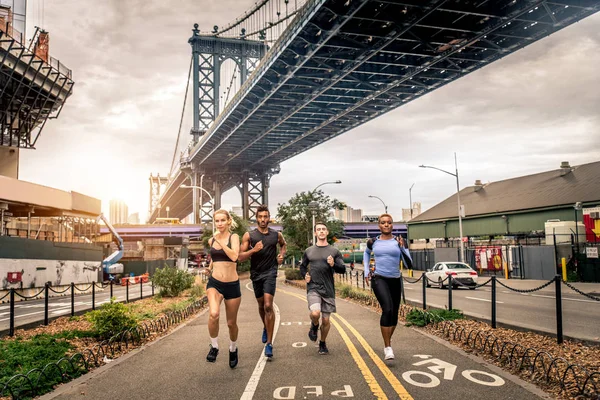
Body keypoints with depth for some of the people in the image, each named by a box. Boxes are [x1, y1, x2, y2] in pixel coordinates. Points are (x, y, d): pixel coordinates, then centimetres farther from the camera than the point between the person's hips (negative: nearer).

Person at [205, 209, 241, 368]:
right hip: (214, 283, 2)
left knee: (231, 323, 11)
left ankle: (233, 349, 40)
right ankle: (214, 346, -3)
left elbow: (234, 256, -25)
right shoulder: (211, 240, 5)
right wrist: (210, 266, 14)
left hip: (232, 285, -2)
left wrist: (220, 241, -22)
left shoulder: (233, 237, -7)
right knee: (213, 314, -27)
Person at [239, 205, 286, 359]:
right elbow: (241, 257, -7)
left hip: (270, 273, -2)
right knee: (261, 305, 19)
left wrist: (282, 255, 8)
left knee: (268, 306, -15)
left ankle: (269, 344, -10)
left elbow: (283, 244, 26)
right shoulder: (249, 235, -4)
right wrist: (253, 250, -23)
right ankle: (265, 328, 49)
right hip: (256, 273, 2)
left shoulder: (277, 235, 2)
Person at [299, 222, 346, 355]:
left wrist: (333, 264, -18)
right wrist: (305, 275, 1)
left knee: (325, 320, 6)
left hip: (328, 290, 1)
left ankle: (323, 344, 30)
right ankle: (314, 326, 11)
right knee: (315, 313, -24)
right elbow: (302, 267, 22)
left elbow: (343, 269, 2)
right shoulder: (309, 251, 9)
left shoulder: (334, 251, 5)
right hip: (313, 288, 0)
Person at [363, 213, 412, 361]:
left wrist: (402, 247, -16)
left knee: (394, 314, 11)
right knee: (387, 309, -23)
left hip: (395, 280, 3)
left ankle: (387, 342, 37)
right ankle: (387, 347, -15)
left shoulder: (398, 241, 1)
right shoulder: (373, 242, 2)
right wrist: (366, 271, 16)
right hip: (378, 278, -2)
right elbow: (366, 253, 24)